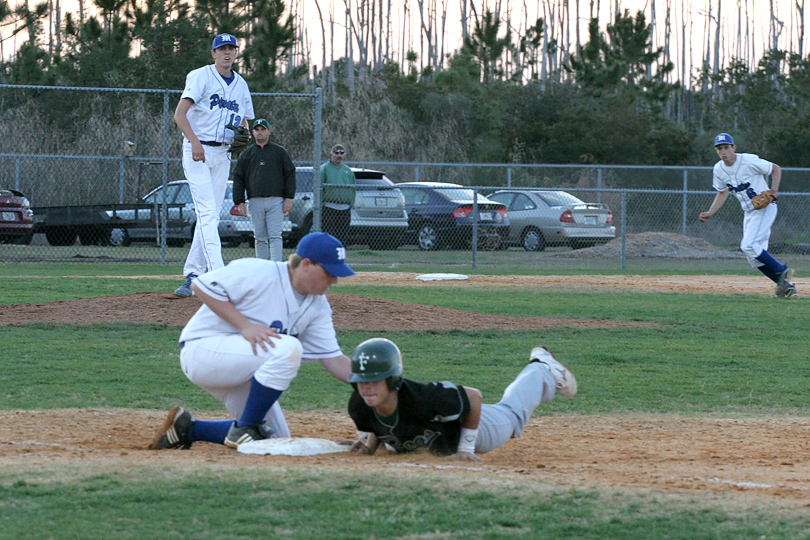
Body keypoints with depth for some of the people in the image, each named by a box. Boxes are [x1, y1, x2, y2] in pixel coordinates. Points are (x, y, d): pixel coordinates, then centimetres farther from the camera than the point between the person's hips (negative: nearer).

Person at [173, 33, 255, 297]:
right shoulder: (200, 77, -5)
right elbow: (180, 113, -14)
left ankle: (193, 274, 11)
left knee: (210, 215, 5)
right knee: (207, 212, -15)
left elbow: (244, 121, 23)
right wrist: (195, 142, -27)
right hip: (198, 152, -6)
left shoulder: (241, 85, 14)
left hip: (222, 154, 7)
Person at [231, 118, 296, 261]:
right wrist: (239, 202, 1)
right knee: (260, 238, 4)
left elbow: (290, 174, 8)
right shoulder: (246, 154, 14)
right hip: (255, 201, 2)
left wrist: (289, 198, -2)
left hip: (275, 201, -2)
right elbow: (238, 179, 11)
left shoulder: (280, 152, 11)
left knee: (275, 236, -10)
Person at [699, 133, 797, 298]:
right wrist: (710, 213, 6)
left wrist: (773, 192, -16)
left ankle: (782, 271, -8)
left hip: (765, 209, -7)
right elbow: (722, 192, 17)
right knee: (754, 257, 1)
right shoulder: (719, 169, 2)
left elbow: (776, 169, -6)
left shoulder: (749, 161, -17)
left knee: (748, 246, -22)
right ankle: (785, 286, 9)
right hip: (748, 213, 7)